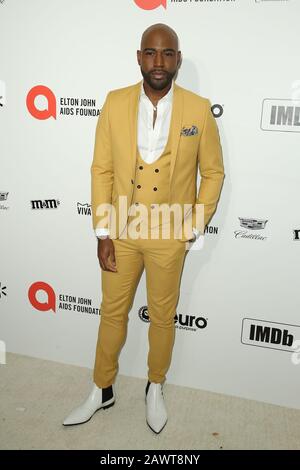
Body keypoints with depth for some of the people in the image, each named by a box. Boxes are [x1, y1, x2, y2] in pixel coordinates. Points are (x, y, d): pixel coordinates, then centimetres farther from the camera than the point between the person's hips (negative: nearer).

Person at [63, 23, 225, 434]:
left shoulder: (199, 109, -6)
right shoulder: (115, 103, -3)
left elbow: (213, 172, 2)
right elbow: (101, 170, -2)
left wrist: (195, 226, -5)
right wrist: (102, 233, -5)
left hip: (170, 234, -1)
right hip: (121, 231, 2)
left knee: (162, 317, 15)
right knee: (112, 313, 15)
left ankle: (155, 387, 41)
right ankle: (102, 390, 38)